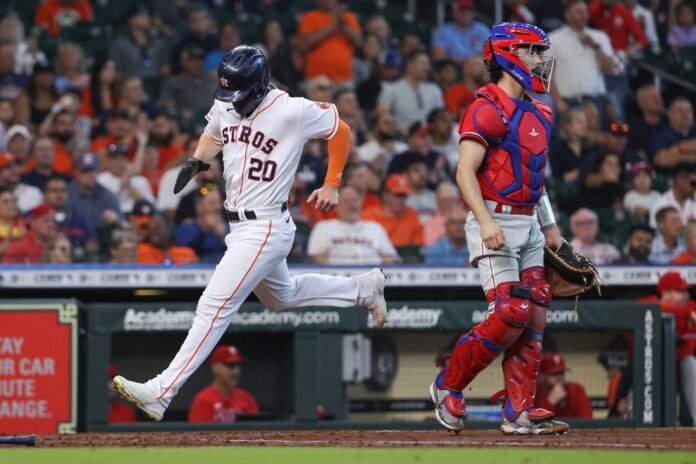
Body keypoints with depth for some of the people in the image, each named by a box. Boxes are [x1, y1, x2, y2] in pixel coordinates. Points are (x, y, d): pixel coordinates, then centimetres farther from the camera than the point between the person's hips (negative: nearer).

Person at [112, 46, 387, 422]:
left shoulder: (292, 112, -19)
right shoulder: (225, 105, 0)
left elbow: (340, 130, -4)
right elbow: (213, 133, 22)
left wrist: (331, 186, -1)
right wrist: (196, 160, 2)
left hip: (266, 228, -9)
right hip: (239, 226, 9)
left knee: (214, 306, -14)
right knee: (281, 297, 29)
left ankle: (161, 393, -18)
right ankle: (362, 288, 47)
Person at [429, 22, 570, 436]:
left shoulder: (539, 114, 17)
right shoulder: (488, 109, -11)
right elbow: (466, 172, -18)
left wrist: (550, 227, 21)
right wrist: (486, 222, -29)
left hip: (528, 226, 9)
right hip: (496, 224, -9)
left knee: (536, 315, 0)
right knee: (511, 315, -15)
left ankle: (520, 411, 2)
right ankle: (448, 386, 3)